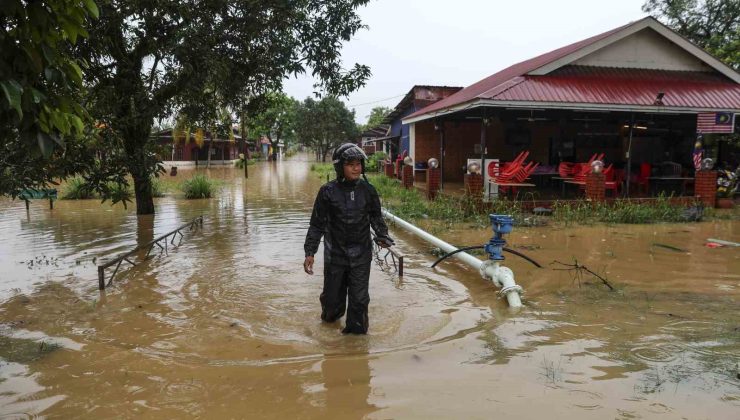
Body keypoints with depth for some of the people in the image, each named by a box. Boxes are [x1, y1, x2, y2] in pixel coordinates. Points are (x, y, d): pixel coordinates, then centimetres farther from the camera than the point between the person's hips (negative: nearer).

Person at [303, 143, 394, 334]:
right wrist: (310, 252, -4)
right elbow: (317, 224, -1)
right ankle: (331, 315, 45)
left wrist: (382, 235, -5)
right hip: (335, 252, -1)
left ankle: (357, 330, 21)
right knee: (332, 295, 11)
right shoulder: (328, 191, -7)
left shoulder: (368, 190, -1)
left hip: (361, 254, 1)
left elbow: (376, 217, 13)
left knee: (359, 297, 2)